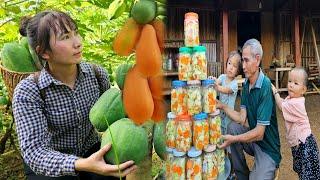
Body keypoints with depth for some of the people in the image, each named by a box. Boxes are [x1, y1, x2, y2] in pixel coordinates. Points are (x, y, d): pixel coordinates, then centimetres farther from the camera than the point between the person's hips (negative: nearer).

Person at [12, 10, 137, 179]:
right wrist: (82, 165, -45)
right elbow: (34, 152, -29)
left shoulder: (97, 74, -11)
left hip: (91, 151, 3)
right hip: (50, 165, -2)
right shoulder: (28, 92, -22)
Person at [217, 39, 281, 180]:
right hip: (252, 136, 8)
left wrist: (233, 139, -24)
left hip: (268, 148, -8)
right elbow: (242, 119, -3)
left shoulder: (266, 86, -24)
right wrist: (222, 106, -11)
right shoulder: (246, 84, 0)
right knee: (233, 127, -12)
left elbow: (259, 133, -24)